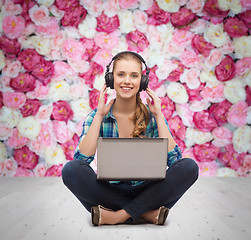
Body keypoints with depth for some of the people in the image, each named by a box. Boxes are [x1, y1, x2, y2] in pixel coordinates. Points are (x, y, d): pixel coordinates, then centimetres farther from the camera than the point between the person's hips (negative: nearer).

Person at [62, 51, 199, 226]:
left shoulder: (152, 117, -1)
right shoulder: (97, 117, -2)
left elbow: (173, 158, -13)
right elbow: (82, 159, -17)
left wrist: (158, 116, -13)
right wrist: (99, 116, -16)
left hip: (145, 192, 1)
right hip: (109, 192, 0)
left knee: (189, 167, -22)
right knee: (71, 169, -27)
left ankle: (120, 215, -22)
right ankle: (147, 213, -22)